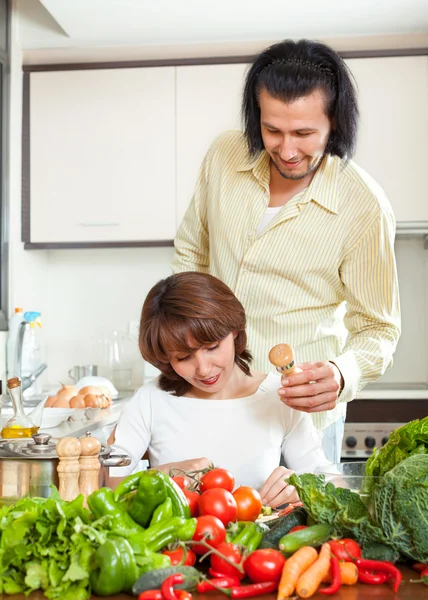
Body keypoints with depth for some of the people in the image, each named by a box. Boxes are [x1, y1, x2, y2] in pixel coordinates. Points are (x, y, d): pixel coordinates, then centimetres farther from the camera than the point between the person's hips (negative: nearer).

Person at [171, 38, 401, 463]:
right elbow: (190, 253, 8)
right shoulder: (224, 156, -8)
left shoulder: (364, 208, -20)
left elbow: (377, 328, -11)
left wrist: (342, 376, -31)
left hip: (301, 408, -4)